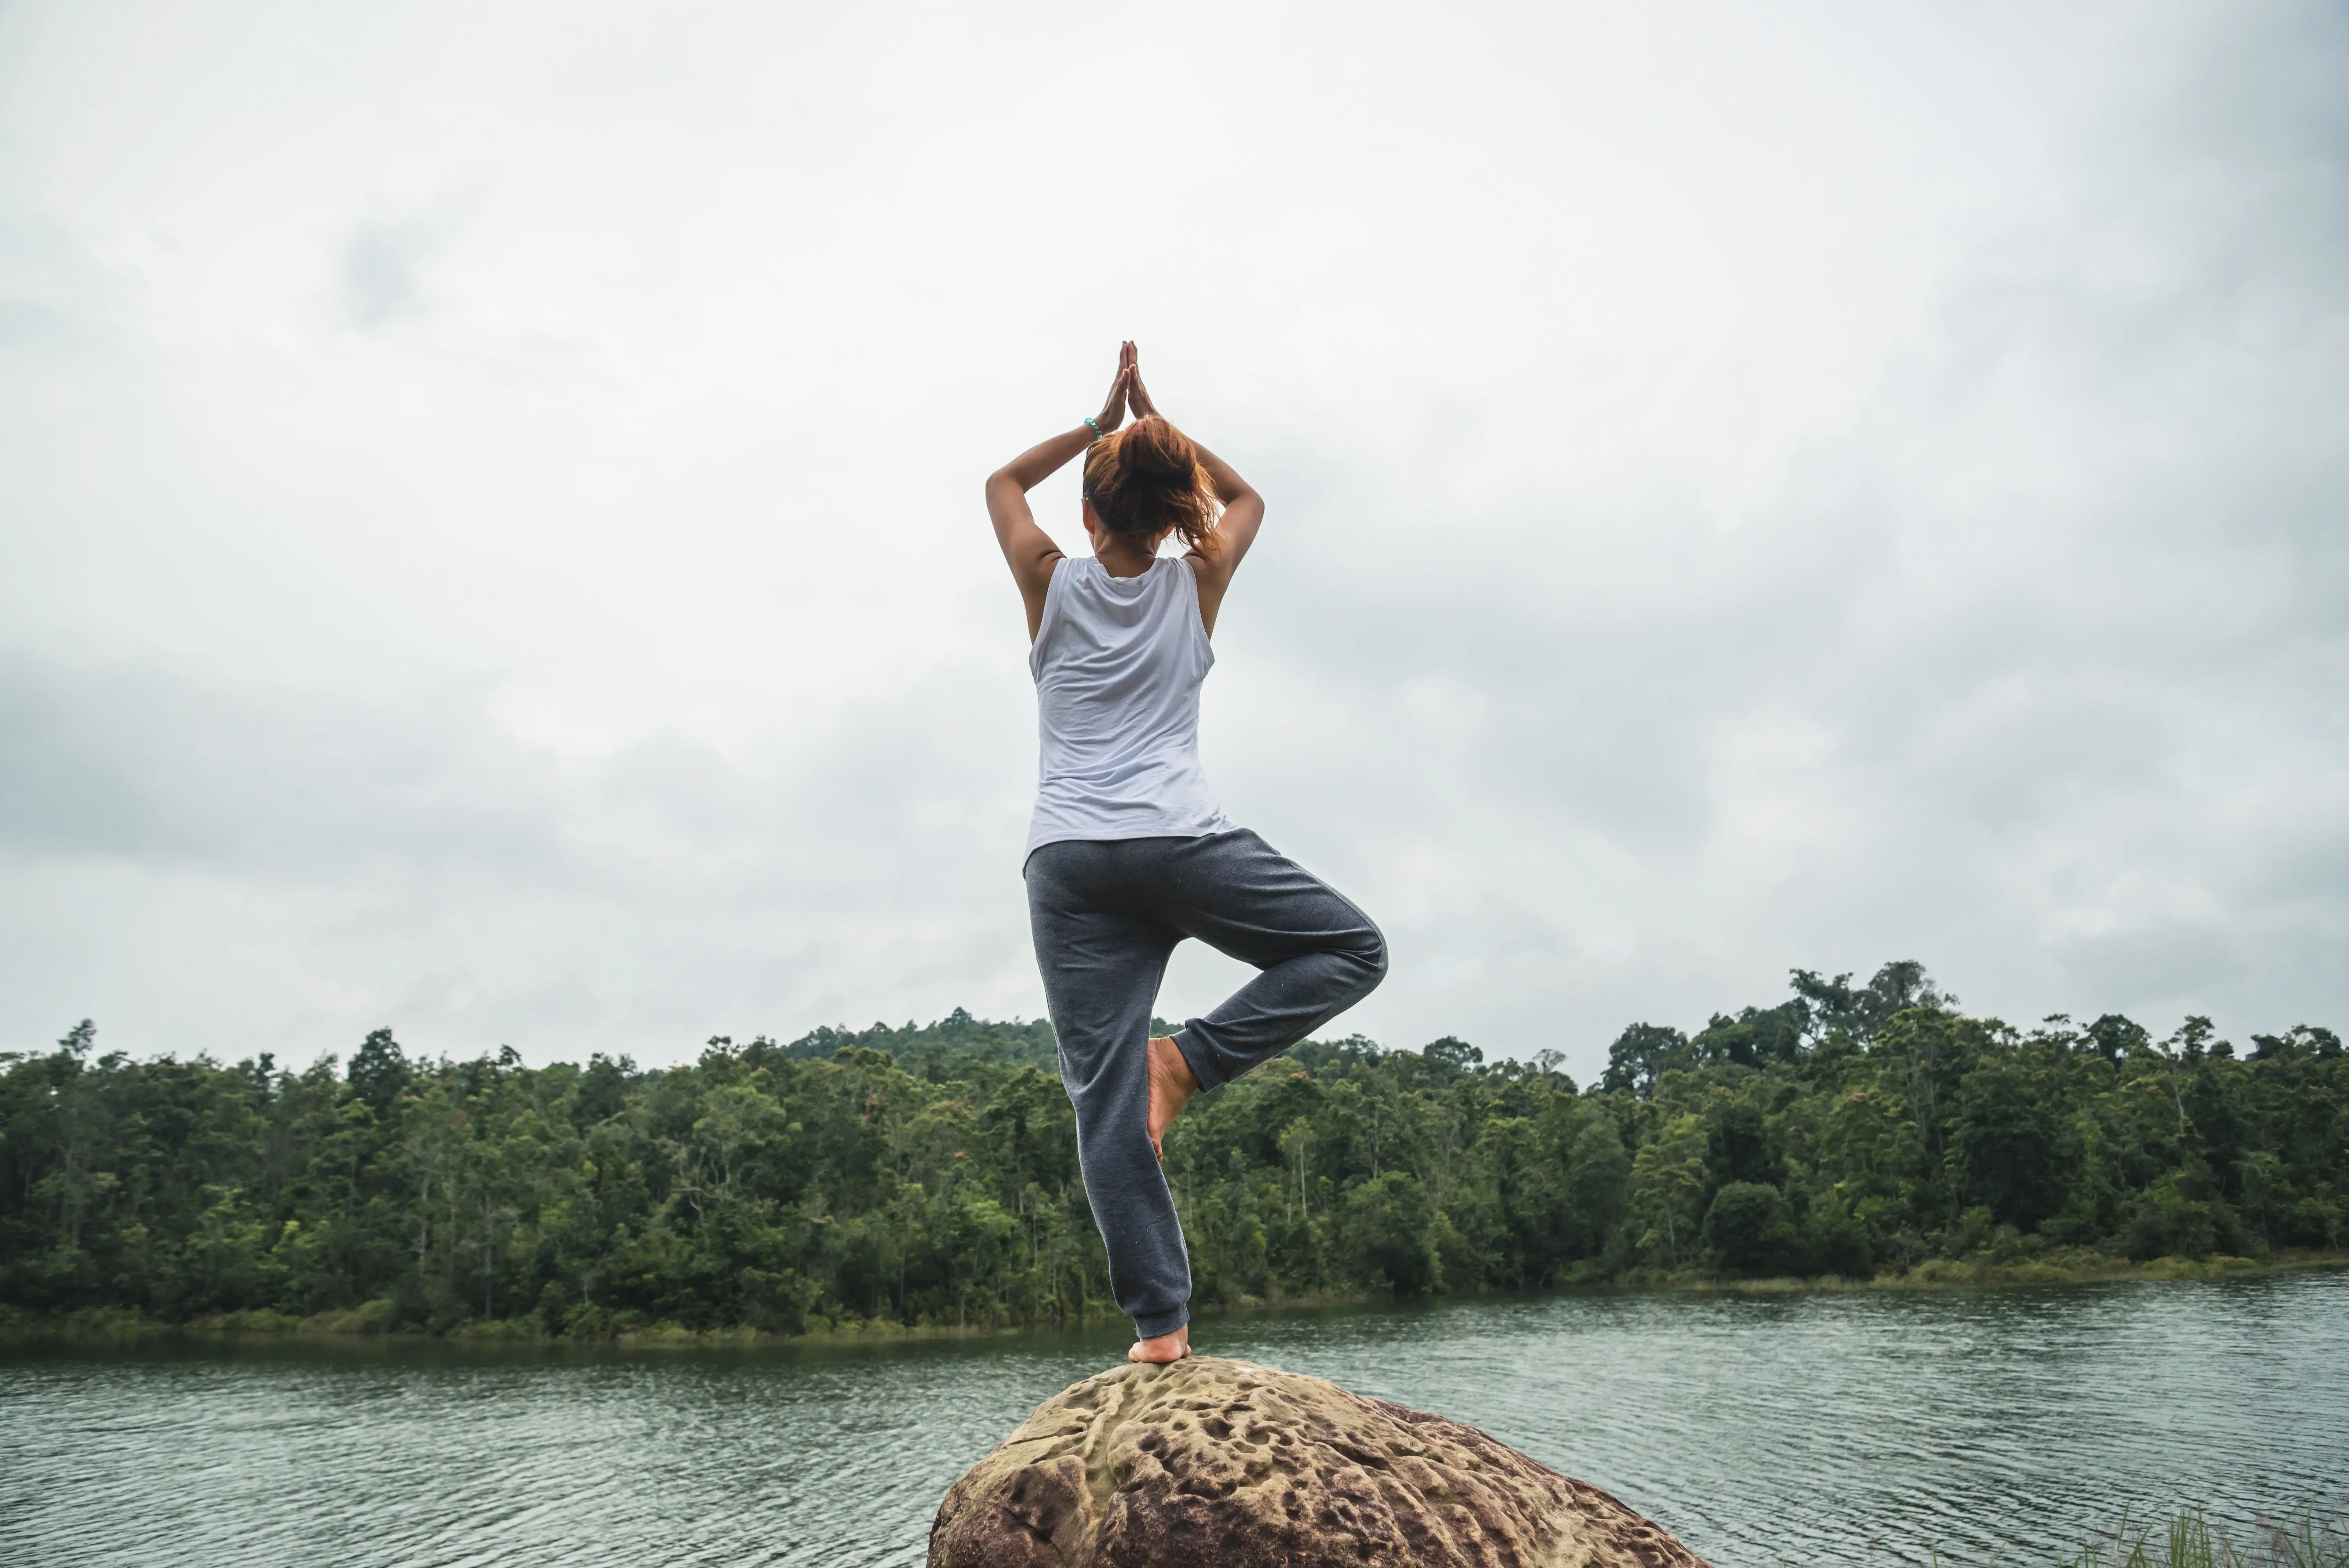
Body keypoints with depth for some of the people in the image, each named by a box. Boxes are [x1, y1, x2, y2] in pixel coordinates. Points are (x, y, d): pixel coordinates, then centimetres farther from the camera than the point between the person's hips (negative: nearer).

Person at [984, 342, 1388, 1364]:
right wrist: (1159, 428, 27)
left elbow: (1002, 483, 30)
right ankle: (1193, 1057, -4)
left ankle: (1159, 1319, -7)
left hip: (1067, 864, 2)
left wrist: (1100, 425, 29)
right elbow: (1245, 498, 30)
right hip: (1180, 843, -2)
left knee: (1105, 1093, -1)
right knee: (1353, 949, 14)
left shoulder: (1052, 586, 10)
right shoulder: (1196, 586, 9)